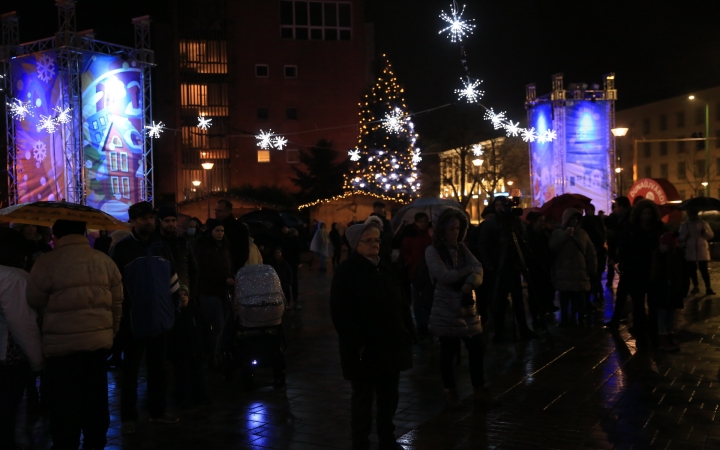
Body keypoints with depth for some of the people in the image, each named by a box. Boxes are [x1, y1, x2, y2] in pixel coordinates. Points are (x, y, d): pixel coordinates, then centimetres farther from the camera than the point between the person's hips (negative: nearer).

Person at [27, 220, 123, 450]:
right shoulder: (105, 260, 6)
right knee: (95, 399, 14)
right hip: (99, 340, 4)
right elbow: (117, 302, 10)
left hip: (62, 343, -4)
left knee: (65, 402, 4)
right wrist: (112, 331, 21)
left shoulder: (47, 262, -8)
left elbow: (34, 301, -1)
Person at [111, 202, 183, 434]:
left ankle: (158, 410, 21)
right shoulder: (123, 248, -5)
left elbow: (172, 277, 16)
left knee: (158, 367, 12)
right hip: (135, 318, -4)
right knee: (131, 369, 2)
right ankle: (128, 417, 6)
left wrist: (177, 301, 9)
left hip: (160, 317, 5)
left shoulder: (161, 246, 11)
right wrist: (120, 311, -7)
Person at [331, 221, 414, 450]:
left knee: (390, 396, 14)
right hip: (364, 350, -6)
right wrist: (357, 344, -21)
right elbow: (341, 313, -17)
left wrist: (407, 334, 6)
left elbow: (400, 304, 14)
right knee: (363, 398, 5)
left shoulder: (384, 269, 11)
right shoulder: (346, 272, -11)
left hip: (390, 345, 6)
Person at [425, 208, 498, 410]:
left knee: (476, 348, 7)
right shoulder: (433, 250, -6)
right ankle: (451, 392, 16)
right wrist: (467, 270, -7)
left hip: (467, 305, 5)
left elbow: (478, 268, -5)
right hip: (447, 308, -5)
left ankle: (479, 390, 19)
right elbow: (444, 276, -18)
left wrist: (471, 282, -26)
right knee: (448, 351, 4)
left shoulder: (461, 248, 10)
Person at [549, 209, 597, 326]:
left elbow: (590, 252, 12)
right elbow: (552, 247, -9)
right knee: (565, 297, -2)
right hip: (563, 272, -1)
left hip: (579, 271, 1)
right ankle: (565, 319, 4)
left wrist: (592, 269, 6)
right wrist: (564, 235, -13)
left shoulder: (582, 233, 12)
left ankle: (580, 319, 5)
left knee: (579, 297, -1)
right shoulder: (557, 233, 8)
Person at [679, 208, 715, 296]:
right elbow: (680, 238, 7)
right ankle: (695, 287, 21)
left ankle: (708, 288, -4)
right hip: (690, 251, 2)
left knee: (704, 269, -6)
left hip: (702, 250, -2)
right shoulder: (684, 225, 7)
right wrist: (685, 237, -14)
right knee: (692, 270, 7)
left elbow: (711, 235, 2)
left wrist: (705, 232, -18)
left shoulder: (703, 223, 5)